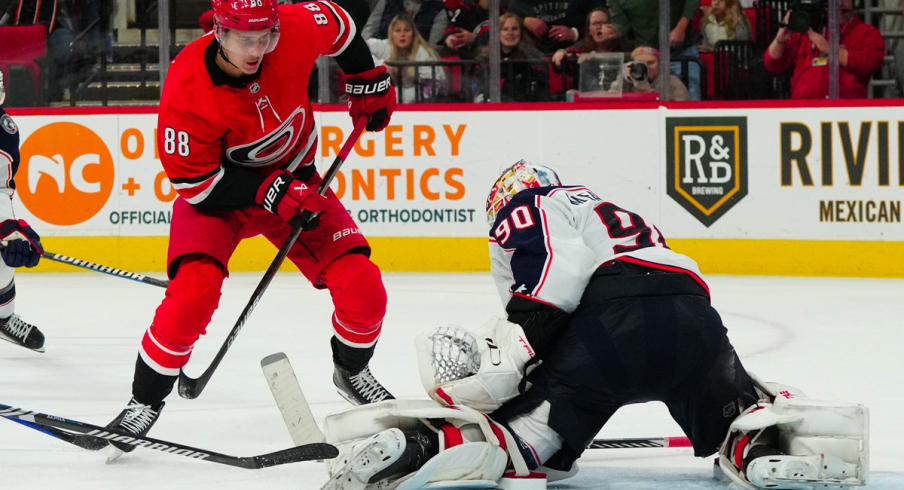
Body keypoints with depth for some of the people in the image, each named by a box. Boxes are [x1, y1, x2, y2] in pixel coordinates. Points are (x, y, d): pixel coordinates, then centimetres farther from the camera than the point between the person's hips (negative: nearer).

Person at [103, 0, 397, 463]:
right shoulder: (187, 90, -32)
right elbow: (194, 181, -23)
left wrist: (368, 81, 7)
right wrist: (270, 193, -29)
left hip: (295, 177, 4)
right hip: (216, 191, -3)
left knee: (362, 287, -7)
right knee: (193, 290, -26)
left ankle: (352, 371, 26)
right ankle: (144, 402, -7)